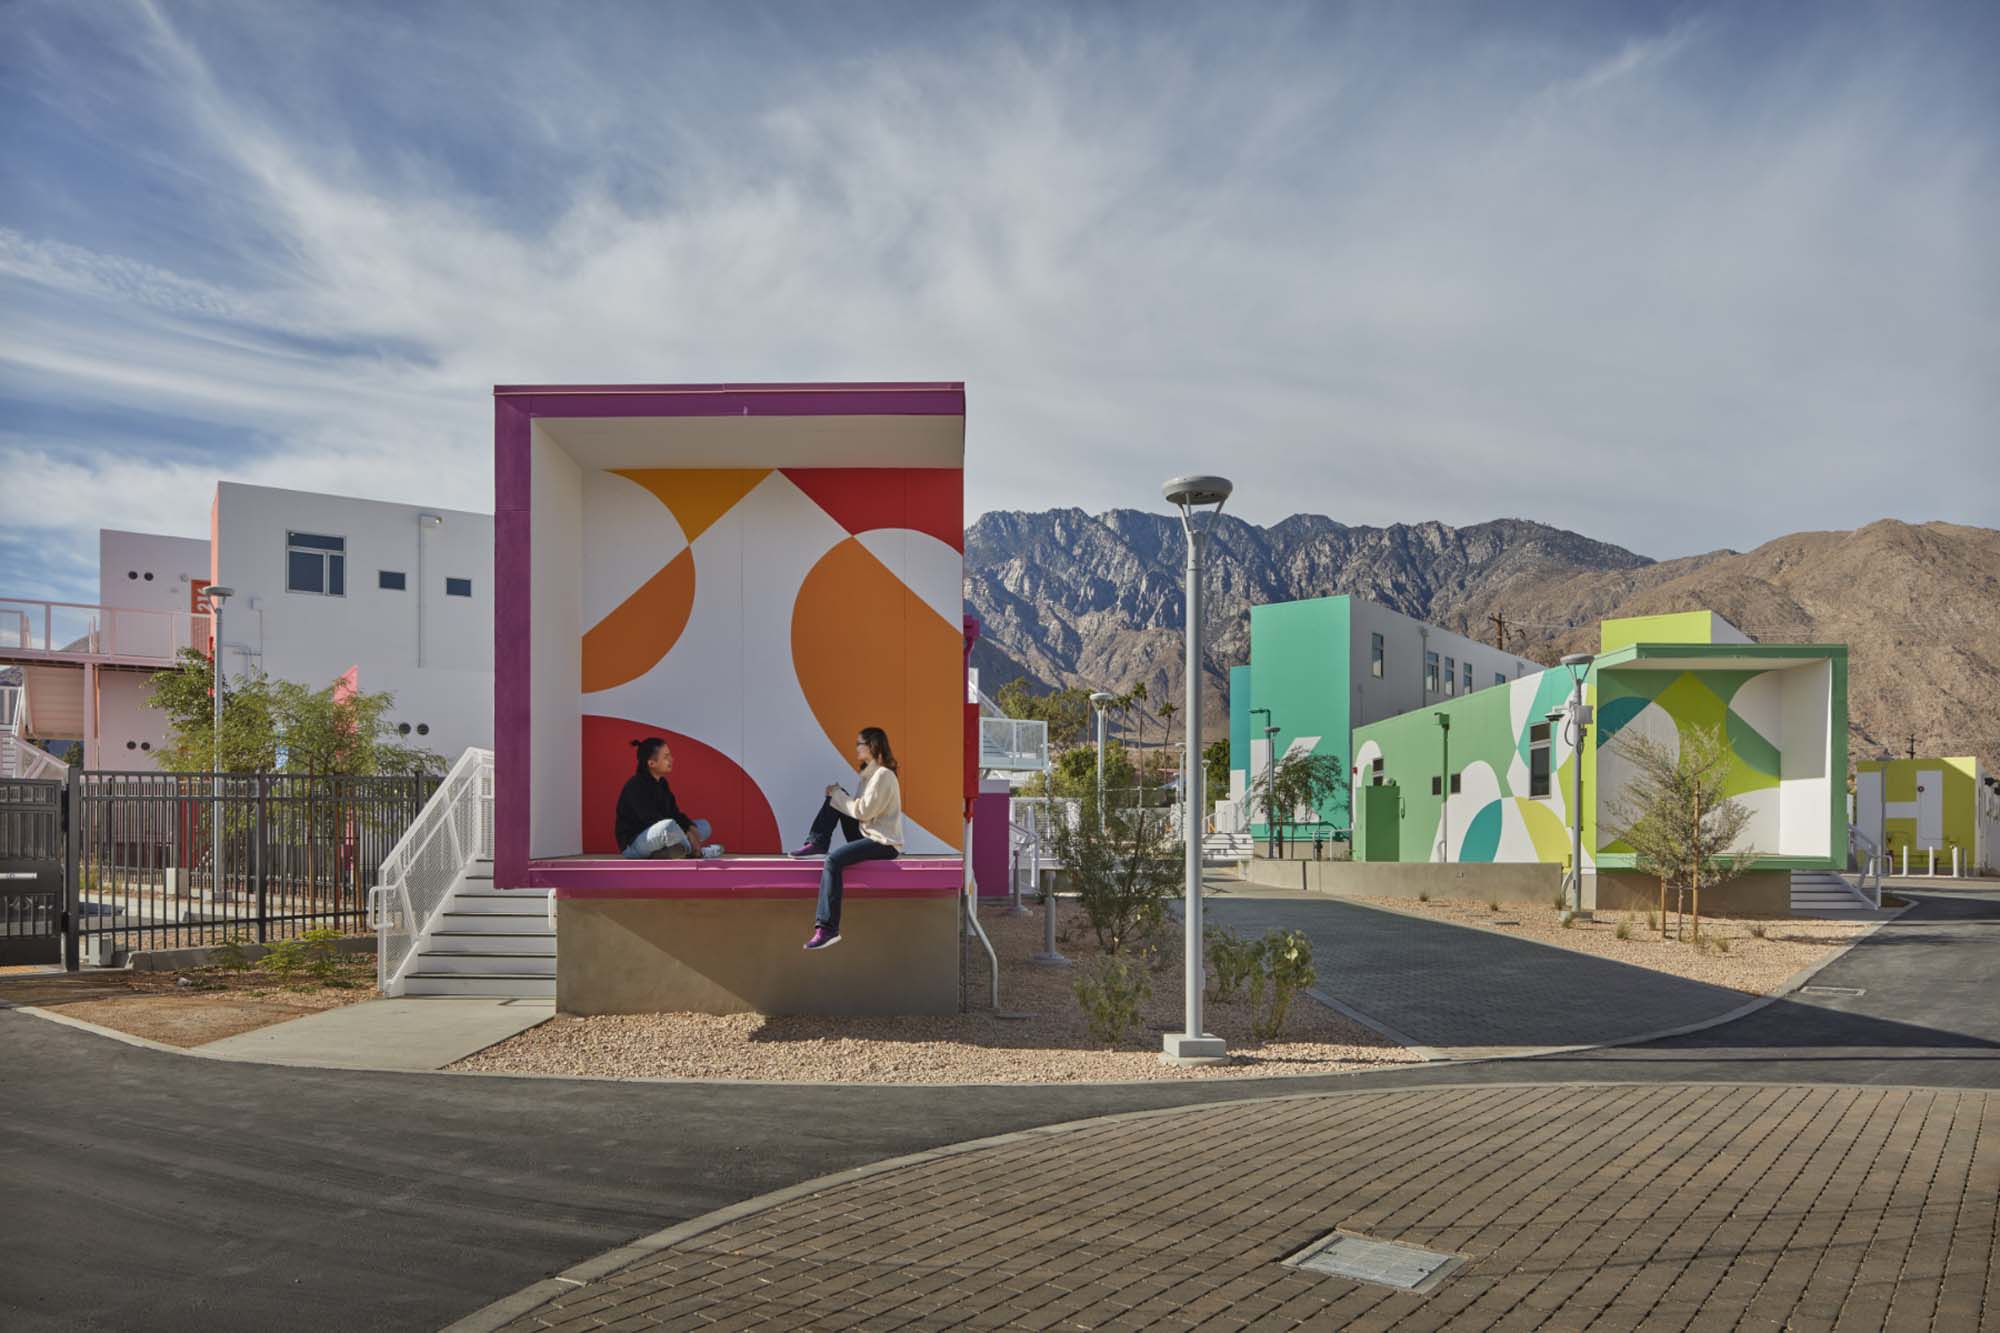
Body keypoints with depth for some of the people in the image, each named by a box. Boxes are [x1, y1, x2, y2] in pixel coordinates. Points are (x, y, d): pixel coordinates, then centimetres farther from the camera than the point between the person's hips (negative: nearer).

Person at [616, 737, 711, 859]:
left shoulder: (662, 783, 10)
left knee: (704, 825, 8)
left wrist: (691, 828, -9)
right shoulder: (635, 786, -18)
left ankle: (662, 855, -11)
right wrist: (687, 832, -23)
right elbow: (652, 819, -25)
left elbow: (674, 813, 12)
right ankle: (691, 850, -10)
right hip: (633, 844, -10)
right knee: (668, 826, -40)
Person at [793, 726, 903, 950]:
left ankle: (827, 929, -31)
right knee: (834, 797, 6)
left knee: (833, 859, -30)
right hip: (866, 835, 10)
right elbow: (860, 808, 14)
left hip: (883, 843, -10)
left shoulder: (883, 775, -15)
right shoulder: (870, 773, 15)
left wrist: (837, 794, -9)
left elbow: (863, 811, -21)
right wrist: (837, 795, -1)